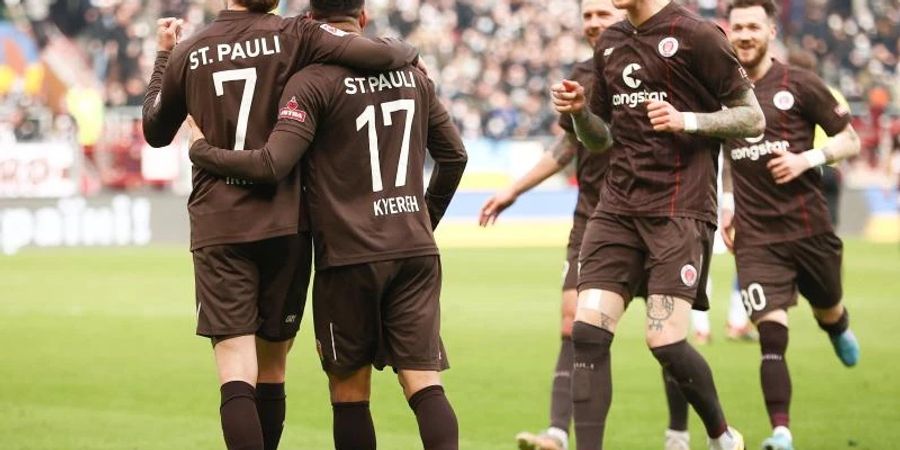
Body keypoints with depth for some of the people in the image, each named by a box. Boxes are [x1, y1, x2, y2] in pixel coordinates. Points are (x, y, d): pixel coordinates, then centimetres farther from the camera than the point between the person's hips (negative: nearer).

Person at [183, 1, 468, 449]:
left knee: (349, 390, 7)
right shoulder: (412, 75, 11)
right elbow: (453, 155, 19)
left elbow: (272, 164, -17)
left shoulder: (312, 82, -7)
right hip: (416, 252, 4)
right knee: (424, 383, -3)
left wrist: (202, 150, -1)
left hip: (349, 257, -4)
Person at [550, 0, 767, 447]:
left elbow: (752, 118, -3)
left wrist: (686, 120, -17)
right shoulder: (610, 44, 16)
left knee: (666, 342, -11)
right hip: (616, 207, 6)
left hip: (679, 209, -6)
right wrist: (578, 111, 2)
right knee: (587, 332, -8)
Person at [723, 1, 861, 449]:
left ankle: (840, 329, 58)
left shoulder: (799, 85, -4)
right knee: (772, 335, -14)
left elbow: (851, 141, 0)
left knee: (828, 314, 20)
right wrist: (723, 207, 13)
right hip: (756, 236, 0)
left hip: (810, 227, 0)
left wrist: (808, 158, -18)